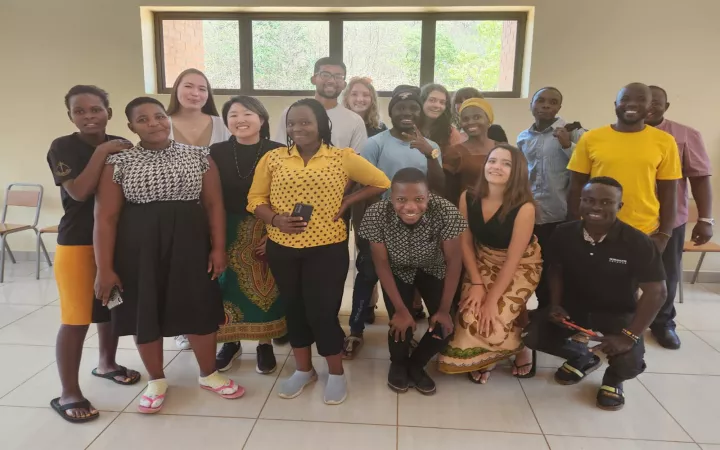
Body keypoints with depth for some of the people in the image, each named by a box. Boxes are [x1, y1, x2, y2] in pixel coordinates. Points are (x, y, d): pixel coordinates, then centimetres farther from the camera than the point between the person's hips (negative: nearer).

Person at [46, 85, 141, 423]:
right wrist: (101, 152, -19)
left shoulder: (123, 146, 5)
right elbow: (79, 192, -20)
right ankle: (68, 394, 11)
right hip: (78, 242, -5)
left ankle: (107, 364, 38)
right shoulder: (63, 147, -7)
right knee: (76, 318, -1)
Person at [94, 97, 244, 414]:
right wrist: (104, 268, -7)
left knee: (200, 308, 8)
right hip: (138, 247, 0)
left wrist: (218, 247, -3)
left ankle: (209, 374, 30)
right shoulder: (118, 163, -1)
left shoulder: (198, 156, 3)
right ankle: (156, 380, 32)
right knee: (145, 312, 10)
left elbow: (214, 204, 4)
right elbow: (106, 217, -4)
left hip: (189, 243, 1)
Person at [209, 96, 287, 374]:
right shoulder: (217, 152, 0)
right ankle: (230, 342, 29)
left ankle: (265, 344, 24)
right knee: (228, 288, 8)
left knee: (265, 288, 6)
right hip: (227, 232, 2)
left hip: (268, 232, -1)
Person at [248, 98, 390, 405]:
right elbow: (256, 199, 5)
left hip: (327, 248, -3)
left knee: (323, 311, 0)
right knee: (294, 308, 15)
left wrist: (346, 202, -5)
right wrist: (275, 219, -14)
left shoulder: (342, 158, -4)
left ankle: (337, 374, 24)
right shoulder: (272, 158, 2)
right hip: (282, 248, 4)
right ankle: (303, 370, 35)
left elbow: (381, 183, 5)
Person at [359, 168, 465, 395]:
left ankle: (416, 364, 21)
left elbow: (453, 261, -21)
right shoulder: (376, 215, -32)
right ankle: (398, 363, 21)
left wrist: (444, 309, -16)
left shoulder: (446, 212, -34)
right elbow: (381, 263, -20)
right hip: (397, 272, -1)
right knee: (401, 325, -16)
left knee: (445, 327, -11)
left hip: (433, 270, 1)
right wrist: (400, 309, -19)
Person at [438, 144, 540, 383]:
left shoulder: (524, 208, -26)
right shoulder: (468, 198, -15)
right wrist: (476, 284, -13)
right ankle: (481, 359, 15)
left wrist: (492, 299, -23)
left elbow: (512, 259, -23)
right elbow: (465, 242, -7)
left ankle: (522, 349, 15)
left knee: (493, 318, -19)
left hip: (520, 265, -3)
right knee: (471, 315, -16)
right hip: (483, 261, 3)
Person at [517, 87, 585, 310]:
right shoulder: (523, 138, 10)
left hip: (561, 216, -4)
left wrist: (568, 146, -18)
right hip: (529, 215, 5)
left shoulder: (572, 132, -4)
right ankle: (544, 311, 31)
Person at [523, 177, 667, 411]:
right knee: (531, 334, -17)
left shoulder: (638, 243, -20)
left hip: (619, 313, -3)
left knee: (629, 364, -28)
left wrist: (629, 335, -25)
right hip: (573, 306, 3)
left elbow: (656, 292, -18)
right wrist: (555, 305, -10)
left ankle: (614, 378, 16)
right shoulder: (563, 234, -10)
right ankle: (581, 357, 16)